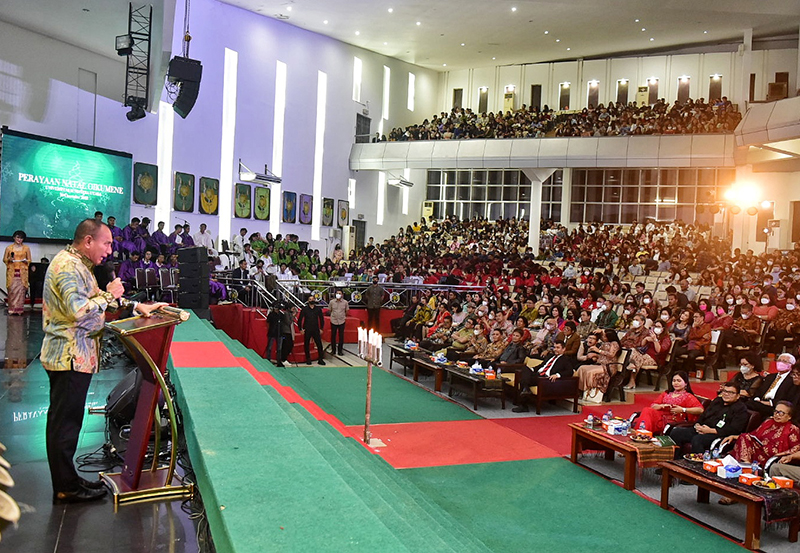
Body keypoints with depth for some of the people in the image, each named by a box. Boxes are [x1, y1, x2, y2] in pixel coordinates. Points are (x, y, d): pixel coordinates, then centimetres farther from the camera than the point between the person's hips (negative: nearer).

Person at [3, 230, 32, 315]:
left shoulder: (26, 248, 9)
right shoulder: (9, 247, 8)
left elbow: (30, 260, 13)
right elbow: (4, 259, 11)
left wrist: (26, 261, -9)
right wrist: (9, 259, -10)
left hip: (22, 272, 0)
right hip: (12, 272, 0)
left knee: (21, 290, -7)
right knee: (12, 289, -7)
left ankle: (19, 309, -2)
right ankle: (12, 309, -2)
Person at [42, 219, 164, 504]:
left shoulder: (77, 264, 16)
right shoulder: (68, 266, -18)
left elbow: (95, 298, 26)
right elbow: (77, 309, -29)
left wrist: (138, 306, 19)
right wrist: (109, 295, -17)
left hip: (69, 355, 11)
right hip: (71, 357, -11)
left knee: (62, 421, 16)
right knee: (66, 422, -2)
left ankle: (66, 481, 27)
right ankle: (66, 489, 9)